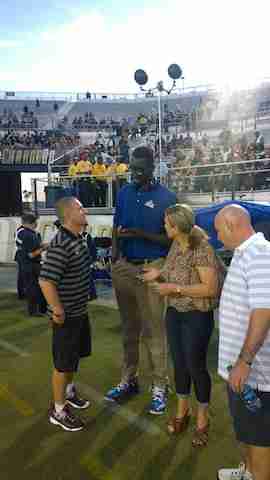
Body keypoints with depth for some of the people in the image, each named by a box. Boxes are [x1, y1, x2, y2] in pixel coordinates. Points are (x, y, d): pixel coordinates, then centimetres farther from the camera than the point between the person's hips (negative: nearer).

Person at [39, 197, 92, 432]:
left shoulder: (79, 238, 4)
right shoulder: (61, 245, -26)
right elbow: (46, 282, -31)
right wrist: (58, 312, -22)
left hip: (80, 311, 9)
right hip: (67, 316, -9)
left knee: (75, 355, 25)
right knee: (64, 363, 7)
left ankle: (69, 390, 48)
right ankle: (58, 410, 27)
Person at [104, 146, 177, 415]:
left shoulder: (166, 197, -5)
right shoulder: (124, 193, 9)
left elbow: (171, 238, -5)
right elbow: (117, 227, 14)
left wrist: (140, 234, -19)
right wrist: (114, 254, -4)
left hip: (151, 268, -4)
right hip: (124, 266, 5)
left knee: (153, 329, 1)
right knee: (129, 327, 14)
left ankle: (159, 387, 17)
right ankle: (128, 380, 29)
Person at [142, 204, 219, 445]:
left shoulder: (202, 249, -22)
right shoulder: (176, 245, 2)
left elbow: (210, 288, -26)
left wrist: (174, 288, -23)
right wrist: (160, 273, 0)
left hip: (197, 316, -7)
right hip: (174, 313, 7)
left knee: (196, 366, 8)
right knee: (179, 364, 17)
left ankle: (202, 418, 31)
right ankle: (182, 411, 39)